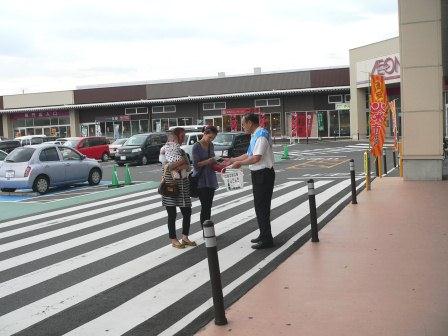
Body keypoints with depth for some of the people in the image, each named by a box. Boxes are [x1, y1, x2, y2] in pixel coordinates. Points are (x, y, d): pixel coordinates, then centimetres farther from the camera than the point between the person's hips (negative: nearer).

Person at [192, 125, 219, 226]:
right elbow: (196, 164, -13)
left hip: (211, 179, 6)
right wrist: (208, 161, -22)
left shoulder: (211, 145, 10)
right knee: (205, 206, -8)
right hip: (201, 180, -6)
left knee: (209, 206, 8)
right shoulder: (196, 147, -9)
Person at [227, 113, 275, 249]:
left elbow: (256, 158, -24)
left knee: (262, 207, -4)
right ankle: (264, 235, 29)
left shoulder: (261, 135, -18)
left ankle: (267, 239, 5)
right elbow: (248, 155, 20)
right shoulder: (255, 136, 13)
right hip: (258, 174, 10)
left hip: (263, 174, -10)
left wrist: (240, 163, -11)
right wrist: (233, 160, 20)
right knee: (260, 206, 17)